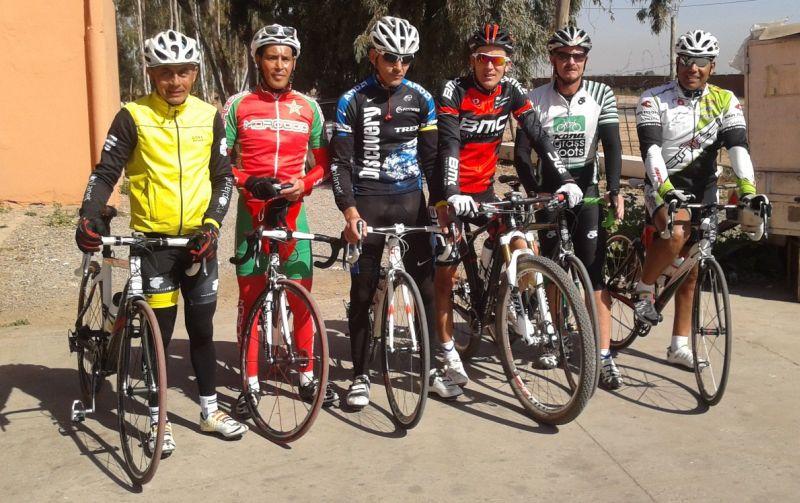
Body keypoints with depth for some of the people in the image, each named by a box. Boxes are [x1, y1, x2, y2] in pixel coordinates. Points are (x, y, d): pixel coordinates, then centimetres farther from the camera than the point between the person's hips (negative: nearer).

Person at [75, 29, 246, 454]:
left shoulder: (209, 117, 3)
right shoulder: (133, 117, -5)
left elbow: (223, 176, 5)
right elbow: (105, 172, -6)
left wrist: (212, 224, -8)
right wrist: (89, 216, -22)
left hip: (199, 238, 3)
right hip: (153, 240, -3)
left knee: (201, 327, 11)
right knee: (160, 331, 1)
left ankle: (209, 411, 25)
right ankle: (158, 420, 15)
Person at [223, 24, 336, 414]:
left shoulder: (308, 108, 6)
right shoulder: (238, 105, 1)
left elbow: (323, 162, 11)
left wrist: (303, 185, -8)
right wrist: (248, 182, -15)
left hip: (292, 211, 1)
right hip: (252, 210, -1)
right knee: (250, 298, 3)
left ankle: (307, 378, 18)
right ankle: (251, 384, 12)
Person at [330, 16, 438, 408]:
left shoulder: (421, 99, 3)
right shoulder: (352, 102, -4)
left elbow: (432, 156, 6)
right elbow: (339, 162, -6)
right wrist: (350, 212, -17)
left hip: (411, 200, 2)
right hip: (367, 203, -2)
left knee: (425, 286, 3)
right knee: (362, 294, 2)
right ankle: (360, 376, 13)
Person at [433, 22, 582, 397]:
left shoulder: (511, 92, -3)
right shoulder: (454, 92, -16)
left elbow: (538, 136, -8)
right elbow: (449, 145, -27)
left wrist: (565, 179, -19)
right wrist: (453, 194, -41)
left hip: (483, 189, 4)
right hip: (450, 191, -4)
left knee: (523, 247, -13)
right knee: (445, 271, -4)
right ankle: (450, 357, 2)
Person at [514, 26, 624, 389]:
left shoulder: (601, 95, -4)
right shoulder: (536, 99, -6)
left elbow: (612, 145, -9)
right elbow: (521, 152, -8)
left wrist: (614, 190, -22)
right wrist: (534, 192, -20)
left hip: (587, 190, 0)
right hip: (549, 189, 0)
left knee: (595, 273, -8)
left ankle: (604, 357, -9)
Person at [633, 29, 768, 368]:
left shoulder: (725, 102, -1)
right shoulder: (654, 100, -10)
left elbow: (738, 146, -13)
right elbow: (650, 149, -22)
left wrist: (748, 189, -29)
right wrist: (666, 190, -38)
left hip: (703, 188, 4)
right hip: (664, 186, -4)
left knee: (691, 269, 6)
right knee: (676, 234, -35)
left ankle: (679, 346, 16)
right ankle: (644, 288, -7)